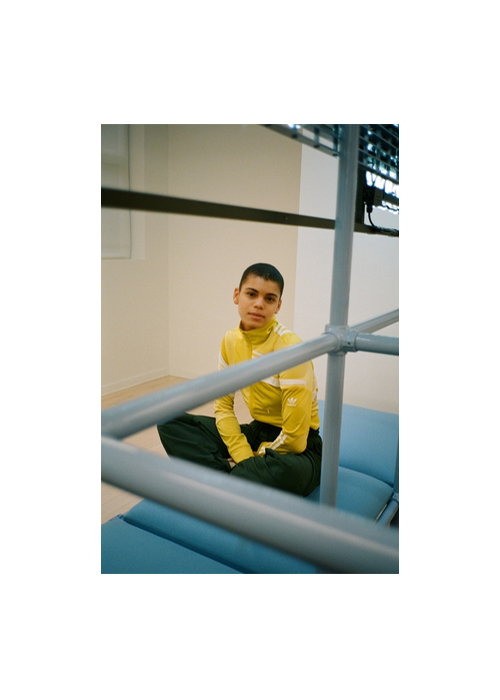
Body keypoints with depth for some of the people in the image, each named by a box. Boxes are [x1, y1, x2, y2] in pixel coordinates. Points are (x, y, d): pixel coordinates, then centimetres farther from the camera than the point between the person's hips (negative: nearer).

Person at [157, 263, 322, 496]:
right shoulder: (231, 340, -2)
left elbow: (294, 438, -22)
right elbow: (223, 406, 3)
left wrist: (255, 458, -9)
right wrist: (243, 458, -12)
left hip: (294, 450, -6)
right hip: (256, 432, 7)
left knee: (282, 471, -43)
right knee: (170, 423, -4)